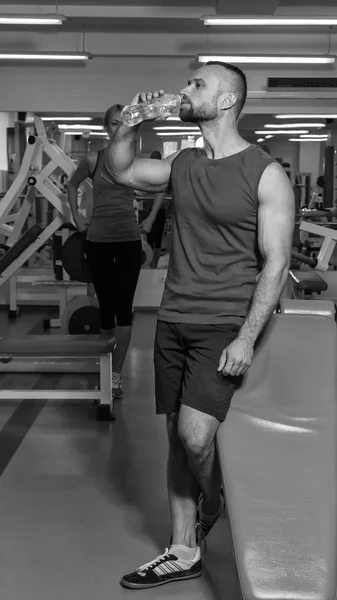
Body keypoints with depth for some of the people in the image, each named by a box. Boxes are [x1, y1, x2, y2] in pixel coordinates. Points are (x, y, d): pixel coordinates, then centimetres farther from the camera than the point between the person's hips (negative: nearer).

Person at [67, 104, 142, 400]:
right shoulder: (93, 160, 0)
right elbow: (72, 185, 19)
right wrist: (76, 215, 11)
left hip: (129, 240, -1)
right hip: (98, 241, 1)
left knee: (123, 306, -6)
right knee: (106, 306, 8)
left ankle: (116, 374, -4)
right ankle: (107, 366, 23)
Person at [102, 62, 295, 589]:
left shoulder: (265, 174, -8)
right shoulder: (183, 165, 10)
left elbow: (275, 262, -11)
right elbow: (117, 170, 20)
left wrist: (246, 338, -17)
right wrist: (133, 122, 3)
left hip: (224, 327, -6)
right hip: (173, 322, 6)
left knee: (194, 432, -19)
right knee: (178, 437, 9)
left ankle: (212, 500, 15)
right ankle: (183, 554, 22)